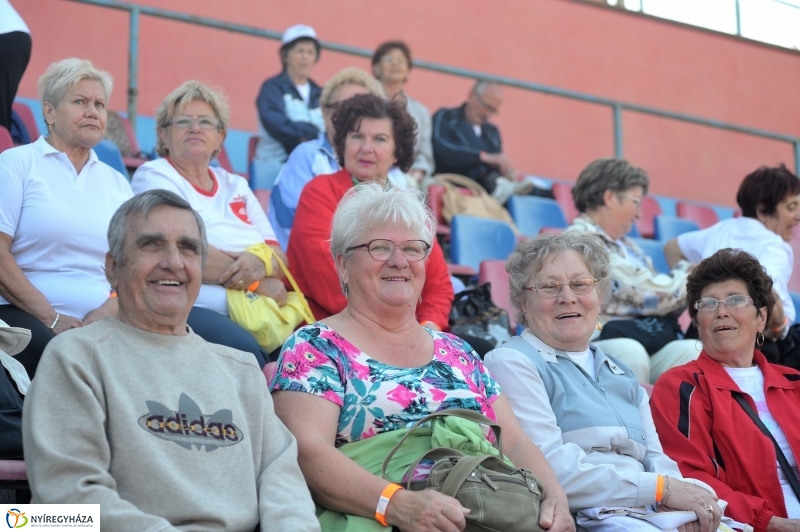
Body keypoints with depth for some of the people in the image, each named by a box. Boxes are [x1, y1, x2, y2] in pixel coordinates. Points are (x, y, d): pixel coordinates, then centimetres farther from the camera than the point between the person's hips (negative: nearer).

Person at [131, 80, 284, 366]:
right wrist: (258, 284, -6)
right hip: (191, 308, -5)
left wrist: (261, 263, -12)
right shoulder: (154, 176, 6)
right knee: (244, 351, -35)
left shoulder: (236, 186, 22)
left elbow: (280, 260, 12)